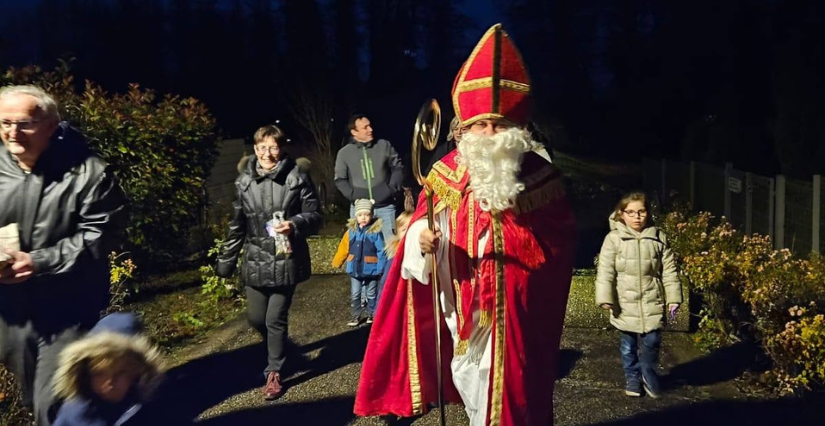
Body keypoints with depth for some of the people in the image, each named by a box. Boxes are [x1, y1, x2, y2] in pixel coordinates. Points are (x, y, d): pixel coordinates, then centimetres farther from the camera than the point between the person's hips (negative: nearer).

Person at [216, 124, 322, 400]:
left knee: (276, 319, 0)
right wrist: (226, 262, 14)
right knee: (256, 318, 9)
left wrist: (294, 224, -25)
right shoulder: (244, 181, 4)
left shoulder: (297, 177, -7)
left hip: (286, 261, -3)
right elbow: (237, 225, 11)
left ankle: (274, 372, 19)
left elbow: (315, 216, -4)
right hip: (256, 261, 4)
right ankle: (276, 348, 40)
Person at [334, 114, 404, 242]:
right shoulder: (344, 153, 2)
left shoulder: (384, 145, 2)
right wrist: (352, 195, -9)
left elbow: (398, 168, 6)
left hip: (385, 207, 0)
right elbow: (340, 179, 5)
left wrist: (392, 189, -7)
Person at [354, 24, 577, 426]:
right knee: (473, 390, 17)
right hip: (463, 311, 2)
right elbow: (422, 228, 0)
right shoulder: (447, 174, -2)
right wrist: (422, 239, -21)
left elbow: (560, 240, 2)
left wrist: (517, 240, -10)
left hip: (518, 313, -2)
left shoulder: (540, 173, -5)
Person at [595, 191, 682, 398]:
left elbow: (669, 271, 4)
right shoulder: (613, 239, -7)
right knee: (628, 345, 11)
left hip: (652, 302, 1)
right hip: (625, 303, -1)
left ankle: (648, 375, 27)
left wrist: (673, 298, 2)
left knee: (652, 341, 2)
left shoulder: (659, 238, 1)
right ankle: (632, 377, 30)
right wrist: (605, 298, -15)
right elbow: (605, 271, -9)